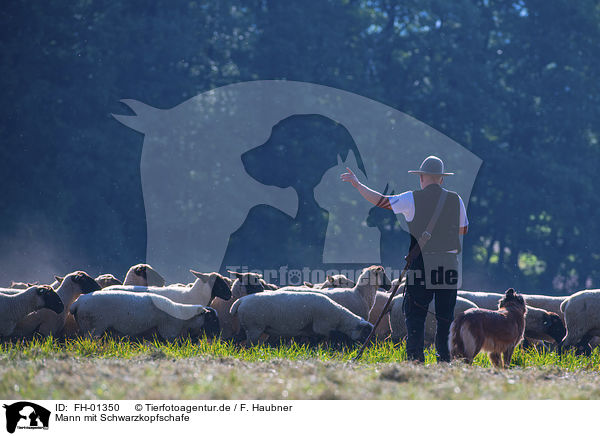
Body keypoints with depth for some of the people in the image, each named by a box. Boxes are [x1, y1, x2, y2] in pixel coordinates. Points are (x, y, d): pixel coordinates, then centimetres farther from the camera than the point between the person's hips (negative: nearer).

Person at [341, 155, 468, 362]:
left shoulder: (412, 199, -3)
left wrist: (357, 184, 11)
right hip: (449, 263, 2)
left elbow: (380, 200, 0)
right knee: (445, 315, 7)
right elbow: (463, 230, 18)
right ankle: (445, 357, 5)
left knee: (415, 314, 1)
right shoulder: (456, 200, 6)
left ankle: (415, 357, -6)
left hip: (421, 262, -2)